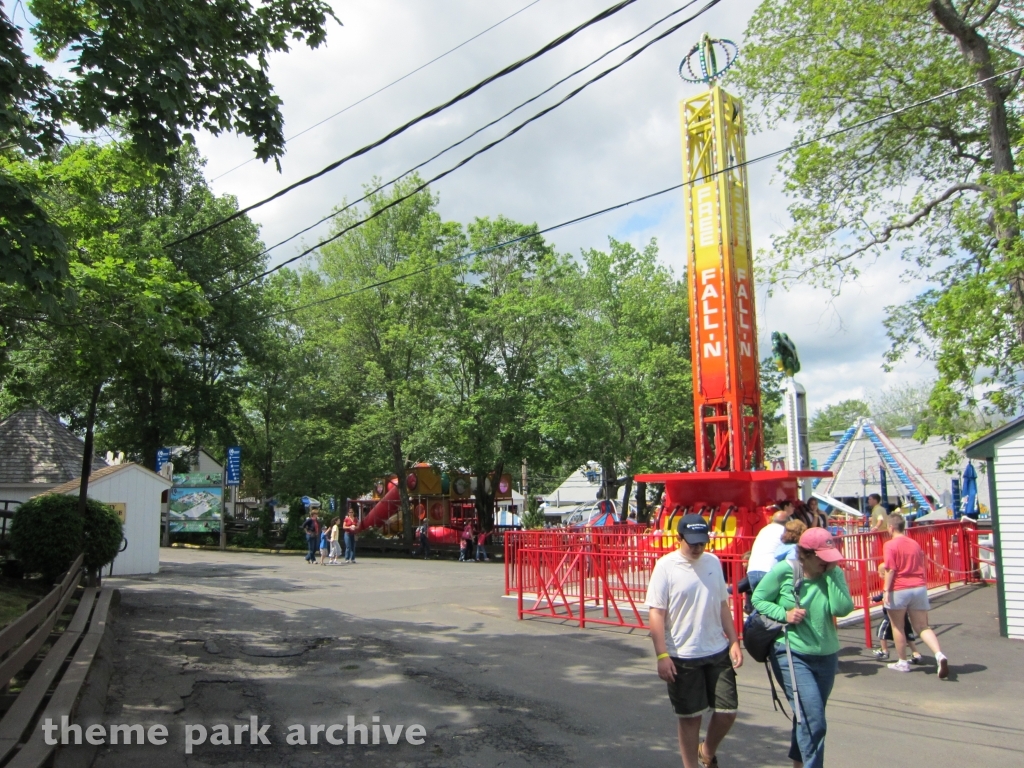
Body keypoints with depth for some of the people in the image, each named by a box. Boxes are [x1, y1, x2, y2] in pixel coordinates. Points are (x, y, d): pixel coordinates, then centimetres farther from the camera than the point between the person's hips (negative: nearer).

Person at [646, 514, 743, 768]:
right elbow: (656, 613, -13)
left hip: (718, 651, 5)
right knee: (690, 716, 7)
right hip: (683, 656, -5)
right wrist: (662, 655, -17)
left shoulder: (713, 562, 4)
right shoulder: (666, 566, -12)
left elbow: (723, 605, 12)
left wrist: (734, 642, 8)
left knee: (728, 711, 9)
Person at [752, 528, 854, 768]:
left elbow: (842, 609, -17)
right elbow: (758, 599, -5)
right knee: (813, 720, -15)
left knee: (808, 717, 21)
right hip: (791, 655, -5)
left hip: (827, 656, 5)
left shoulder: (834, 574, -3)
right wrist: (784, 614, -19)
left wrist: (831, 574, -18)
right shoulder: (783, 571, -12)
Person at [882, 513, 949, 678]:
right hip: (919, 587, 5)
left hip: (899, 590, -5)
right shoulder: (915, 544, 12)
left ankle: (902, 662, 19)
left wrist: (886, 590, -15)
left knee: (897, 626, 11)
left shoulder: (890, 545, -8)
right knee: (923, 627, 9)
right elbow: (921, 568, 18)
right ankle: (939, 655, -14)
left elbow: (890, 569, -16)